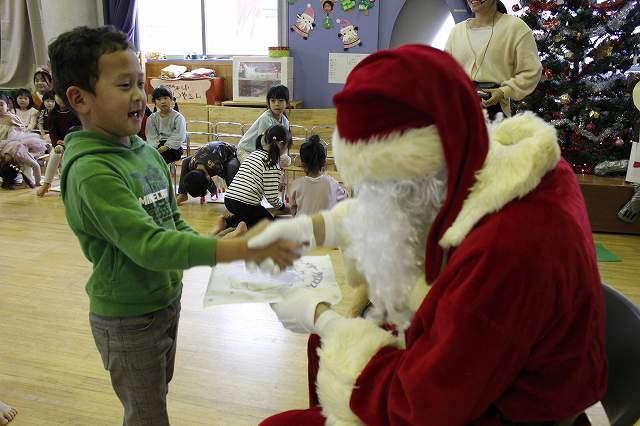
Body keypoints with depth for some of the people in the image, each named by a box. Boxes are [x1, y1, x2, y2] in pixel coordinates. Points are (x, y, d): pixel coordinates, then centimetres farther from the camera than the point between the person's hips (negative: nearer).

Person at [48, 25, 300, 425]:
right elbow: (148, 245, -34)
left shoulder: (146, 151, -1)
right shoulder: (91, 172, -26)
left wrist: (213, 246, -11)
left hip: (167, 301, 7)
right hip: (128, 318, -7)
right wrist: (241, 249, -41)